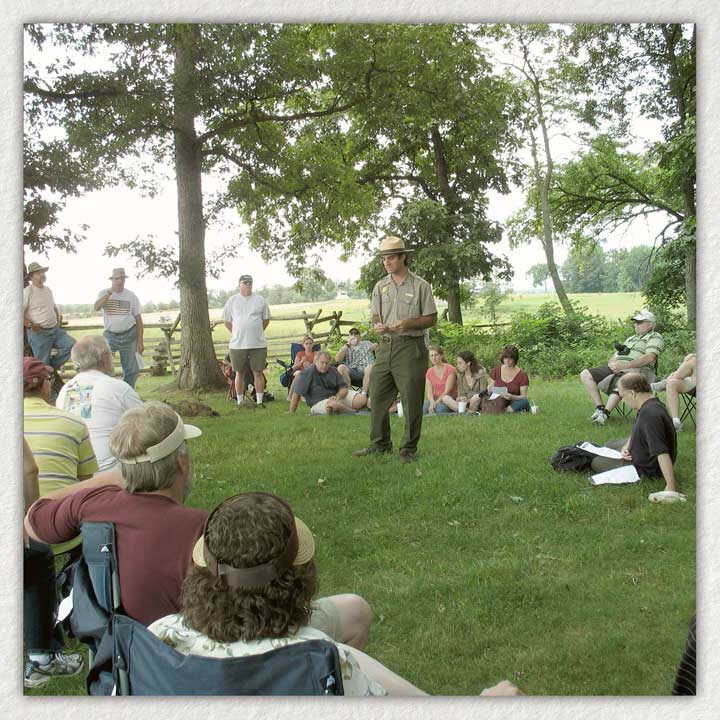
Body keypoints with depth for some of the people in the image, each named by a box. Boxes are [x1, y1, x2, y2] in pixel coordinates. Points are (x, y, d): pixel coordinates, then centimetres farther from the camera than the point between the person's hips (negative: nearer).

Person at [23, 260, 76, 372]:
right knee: (43, 364, -5)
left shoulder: (48, 290, 15)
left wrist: (58, 317, 15)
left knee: (71, 344, -5)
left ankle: (52, 367, 10)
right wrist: (30, 325, -20)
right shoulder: (27, 291, -9)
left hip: (55, 329, 7)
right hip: (38, 333, -7)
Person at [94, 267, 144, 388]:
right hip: (110, 336, -1)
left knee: (131, 370, 5)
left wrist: (140, 342, -2)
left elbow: (138, 319, 3)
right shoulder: (104, 293, 2)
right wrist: (110, 292, -28)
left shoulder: (131, 296, 2)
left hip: (129, 335, 1)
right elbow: (97, 307, -20)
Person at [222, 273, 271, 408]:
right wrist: (237, 334, 6)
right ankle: (240, 401, 14)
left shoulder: (260, 300, 5)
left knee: (258, 373, 2)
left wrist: (256, 332, 8)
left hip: (258, 344, 0)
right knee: (240, 373, 6)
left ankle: (259, 401, 8)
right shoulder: (232, 300, 4)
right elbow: (227, 322, 10)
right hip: (237, 345, 0)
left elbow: (266, 320, 13)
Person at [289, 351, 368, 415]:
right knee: (333, 404, -40)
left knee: (362, 399, -12)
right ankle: (354, 411, -10)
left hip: (337, 396, 5)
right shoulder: (307, 373, -12)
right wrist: (291, 414, -12)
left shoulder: (333, 371, 4)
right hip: (318, 403, -5)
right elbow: (296, 394, -12)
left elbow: (344, 387, 6)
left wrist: (337, 396, -18)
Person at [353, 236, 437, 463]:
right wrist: (377, 325, -8)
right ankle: (380, 443, 20)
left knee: (411, 400, -2)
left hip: (411, 347, -5)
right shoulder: (380, 286, 12)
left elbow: (431, 318, -1)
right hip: (385, 346, 5)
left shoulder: (420, 286, -2)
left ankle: (409, 448, 9)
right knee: (377, 396, 6)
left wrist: (408, 323, -17)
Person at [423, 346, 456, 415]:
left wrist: (436, 403, -23)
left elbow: (447, 391, -13)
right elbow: (429, 392, 0)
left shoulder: (450, 369, -7)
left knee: (440, 408, -37)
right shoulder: (429, 372, 9)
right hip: (435, 399, 4)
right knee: (423, 407, -29)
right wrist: (432, 402, -22)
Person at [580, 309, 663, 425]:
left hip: (636, 370, -8)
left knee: (619, 382, -41)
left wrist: (624, 365, -18)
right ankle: (600, 407, -13)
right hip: (617, 369, 8)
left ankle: (605, 413, -41)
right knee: (585, 374, -8)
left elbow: (649, 358, -12)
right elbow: (614, 355, 26)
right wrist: (612, 362, -2)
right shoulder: (631, 338, 31)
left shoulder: (655, 337, 6)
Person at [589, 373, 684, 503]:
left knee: (596, 463, 1)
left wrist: (671, 487, -45)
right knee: (609, 446, 28)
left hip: (647, 468, -11)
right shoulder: (651, 404, -5)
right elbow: (635, 431, 13)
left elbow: (662, 452, -43)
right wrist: (626, 446, -6)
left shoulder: (649, 414, -39)